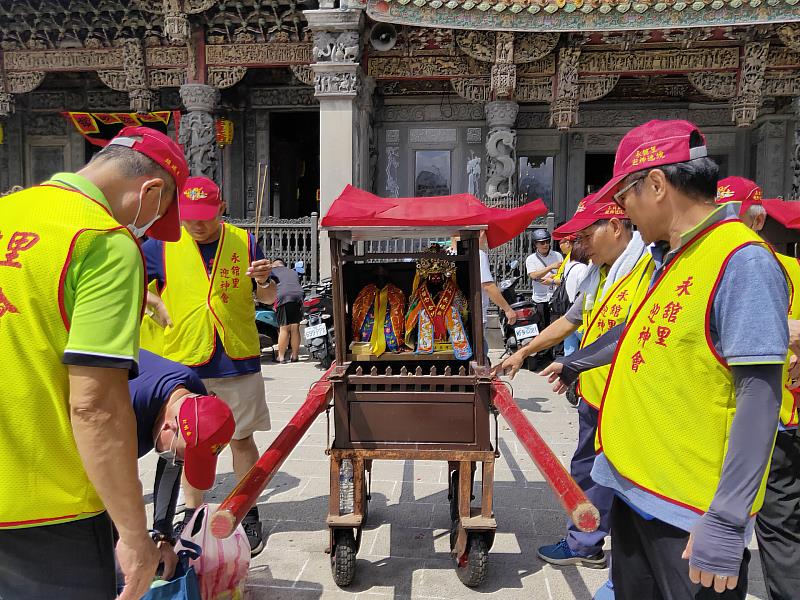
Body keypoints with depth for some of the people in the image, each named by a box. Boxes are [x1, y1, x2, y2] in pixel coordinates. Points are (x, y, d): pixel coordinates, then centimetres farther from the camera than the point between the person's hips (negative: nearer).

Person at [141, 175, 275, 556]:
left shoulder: (244, 242, 0)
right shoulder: (162, 246, -1)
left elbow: (269, 299, 5)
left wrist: (263, 281, -16)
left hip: (238, 361, -1)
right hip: (184, 361, 1)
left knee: (241, 438, 7)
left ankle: (249, 514, 23)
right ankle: (193, 513, 30)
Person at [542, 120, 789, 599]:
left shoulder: (743, 262, -19)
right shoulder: (671, 259, 8)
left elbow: (759, 396, -23)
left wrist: (727, 521, -24)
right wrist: (574, 363, 36)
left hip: (690, 515, -8)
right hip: (636, 487, 8)